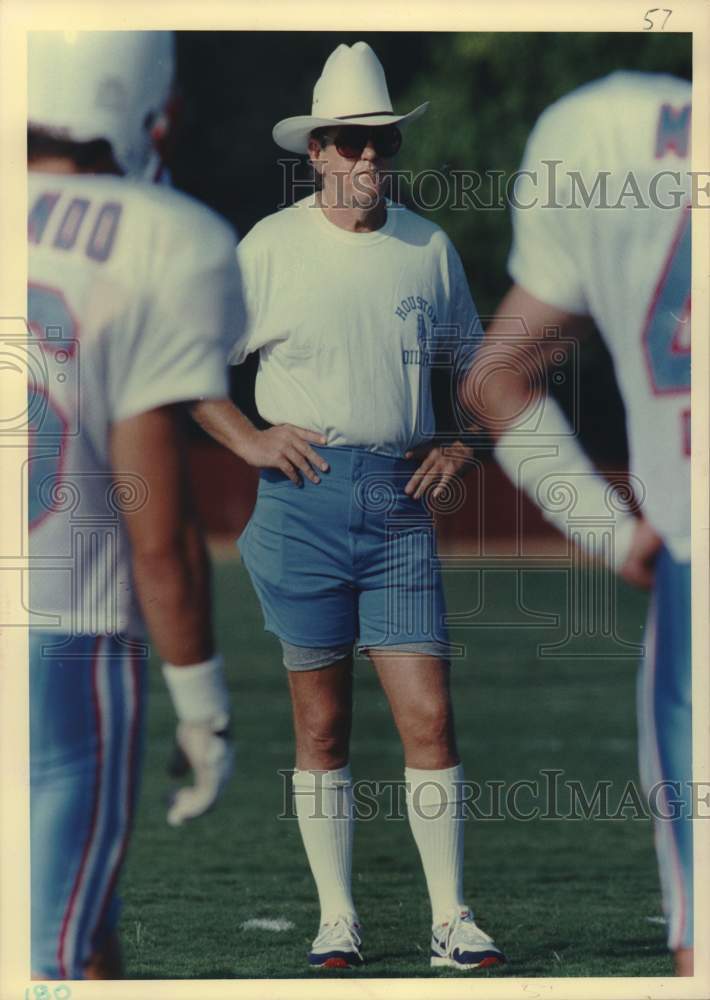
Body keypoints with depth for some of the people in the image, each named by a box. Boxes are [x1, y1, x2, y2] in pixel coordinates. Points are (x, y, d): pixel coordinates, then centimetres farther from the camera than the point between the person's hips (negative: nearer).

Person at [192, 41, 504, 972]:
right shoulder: (271, 248, 1)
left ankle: (452, 919, -1)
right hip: (306, 496, -2)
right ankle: (336, 917, 10)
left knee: (430, 717, -5)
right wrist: (248, 440, -7)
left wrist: (459, 446, 8)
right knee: (321, 726, 3)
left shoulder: (429, 247, 10)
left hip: (400, 502, 2)